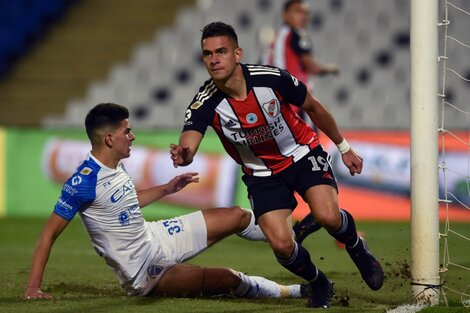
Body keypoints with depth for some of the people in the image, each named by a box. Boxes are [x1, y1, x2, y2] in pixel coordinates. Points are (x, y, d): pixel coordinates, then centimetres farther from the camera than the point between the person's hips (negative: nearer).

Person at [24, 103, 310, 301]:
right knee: (230, 280, -20)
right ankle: (290, 292, 4)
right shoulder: (83, 182, -27)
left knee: (237, 216, 13)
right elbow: (50, 233, -24)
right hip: (143, 271, -9)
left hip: (156, 237, 9)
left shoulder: (116, 166, 0)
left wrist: (167, 189, 17)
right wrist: (34, 288, -28)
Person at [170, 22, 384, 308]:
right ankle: (319, 284, 17)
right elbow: (188, 144, -37)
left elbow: (313, 107, -4)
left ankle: (358, 249, 10)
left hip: (303, 155, -1)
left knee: (328, 216, -26)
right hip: (262, 174, 1)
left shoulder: (272, 79, -22)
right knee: (281, 244, -16)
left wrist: (344, 147, 7)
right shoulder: (206, 104, -22)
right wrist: (182, 155, -64)